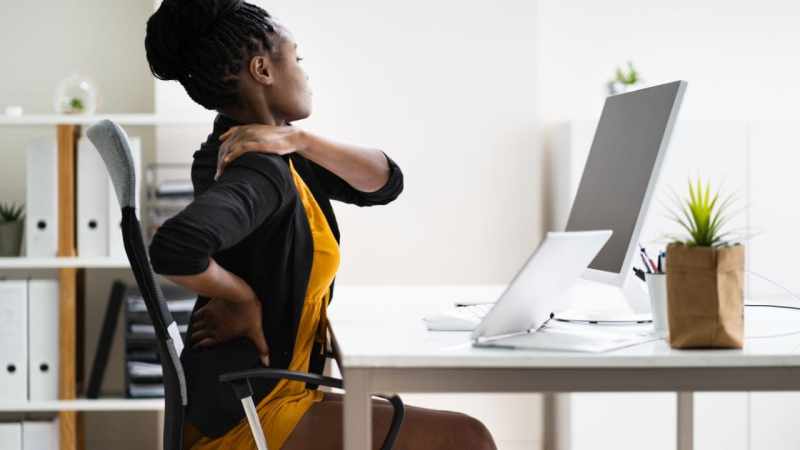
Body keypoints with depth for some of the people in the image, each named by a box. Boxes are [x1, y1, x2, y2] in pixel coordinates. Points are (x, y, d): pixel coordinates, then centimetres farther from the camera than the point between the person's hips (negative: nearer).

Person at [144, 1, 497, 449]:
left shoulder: (279, 160, 8)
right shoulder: (259, 169, -21)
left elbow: (386, 182, 3)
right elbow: (175, 248, -40)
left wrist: (298, 140, -12)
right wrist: (245, 299, -21)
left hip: (268, 393, 10)